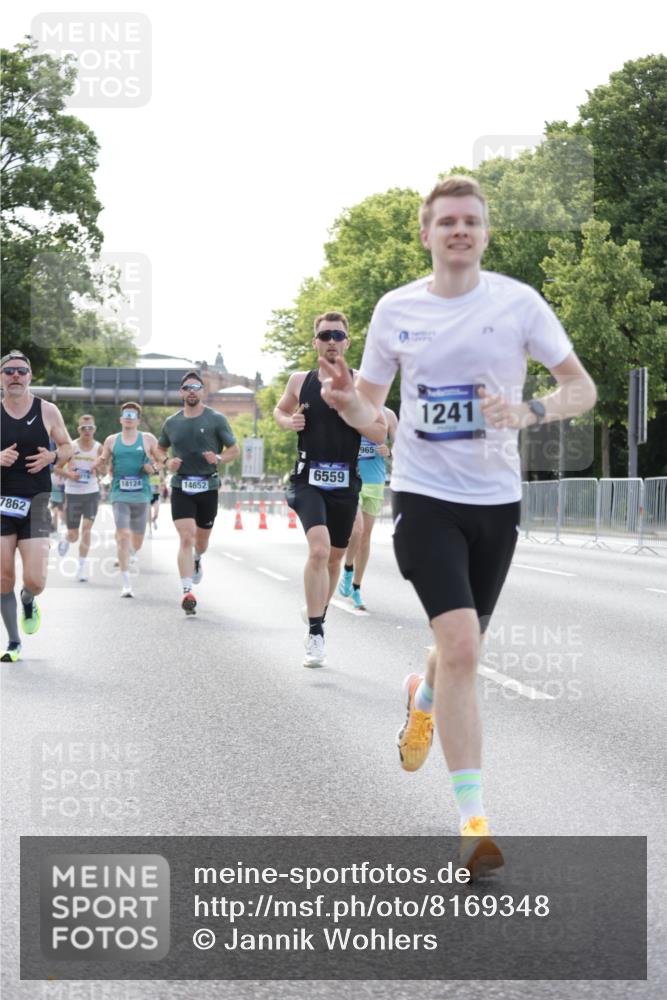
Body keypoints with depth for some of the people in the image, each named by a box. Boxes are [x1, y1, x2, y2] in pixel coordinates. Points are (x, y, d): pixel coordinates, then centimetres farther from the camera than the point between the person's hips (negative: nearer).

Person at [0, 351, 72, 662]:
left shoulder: (48, 411, 1)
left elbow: (67, 447, 12)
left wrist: (51, 456, -10)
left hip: (36, 503, 0)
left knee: (35, 580, -10)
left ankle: (28, 601, 28)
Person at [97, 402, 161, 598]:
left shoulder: (148, 439, 5)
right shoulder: (111, 440, 9)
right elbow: (102, 469, 15)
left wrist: (154, 468, -10)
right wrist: (101, 463, -8)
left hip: (141, 495, 1)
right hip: (119, 494, -1)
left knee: (137, 541, 7)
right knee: (124, 535, -16)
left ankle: (126, 554, 46)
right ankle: (126, 583, -14)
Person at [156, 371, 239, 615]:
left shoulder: (216, 420, -1)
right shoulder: (171, 423, 6)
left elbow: (234, 450, 3)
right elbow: (160, 448, 21)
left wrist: (218, 459, -18)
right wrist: (167, 462, -1)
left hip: (208, 487, 0)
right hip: (181, 487, 0)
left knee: (201, 541, 14)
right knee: (186, 538, -15)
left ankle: (196, 560, 51)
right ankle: (187, 591, -19)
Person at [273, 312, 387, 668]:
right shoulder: (299, 381, 4)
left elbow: (380, 434, 2)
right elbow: (280, 410, 22)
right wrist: (289, 421, -1)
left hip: (345, 482, 2)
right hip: (308, 479, -2)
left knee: (334, 556, 15)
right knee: (318, 549, -22)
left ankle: (317, 612, 41)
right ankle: (315, 634, -18)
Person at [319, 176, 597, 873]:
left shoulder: (518, 302, -4)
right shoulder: (395, 310, 0)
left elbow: (582, 389, -3)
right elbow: (369, 410, 9)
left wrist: (529, 411, -22)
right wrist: (345, 400, -15)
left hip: (496, 499, 2)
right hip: (425, 495, -1)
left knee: (462, 648, 16)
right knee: (460, 644, -17)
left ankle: (423, 700, 54)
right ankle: (473, 817, -12)